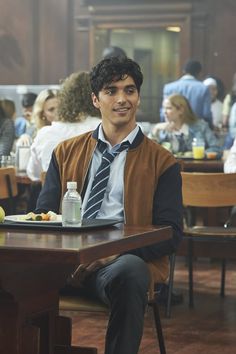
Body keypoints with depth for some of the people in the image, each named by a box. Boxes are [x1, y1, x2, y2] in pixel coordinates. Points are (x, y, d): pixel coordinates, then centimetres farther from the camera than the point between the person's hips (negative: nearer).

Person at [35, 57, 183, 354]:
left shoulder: (162, 162, 10)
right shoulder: (66, 152, 20)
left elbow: (171, 234, 2)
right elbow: (44, 214, 17)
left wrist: (117, 252, -16)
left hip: (126, 260, -2)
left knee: (129, 272, -39)